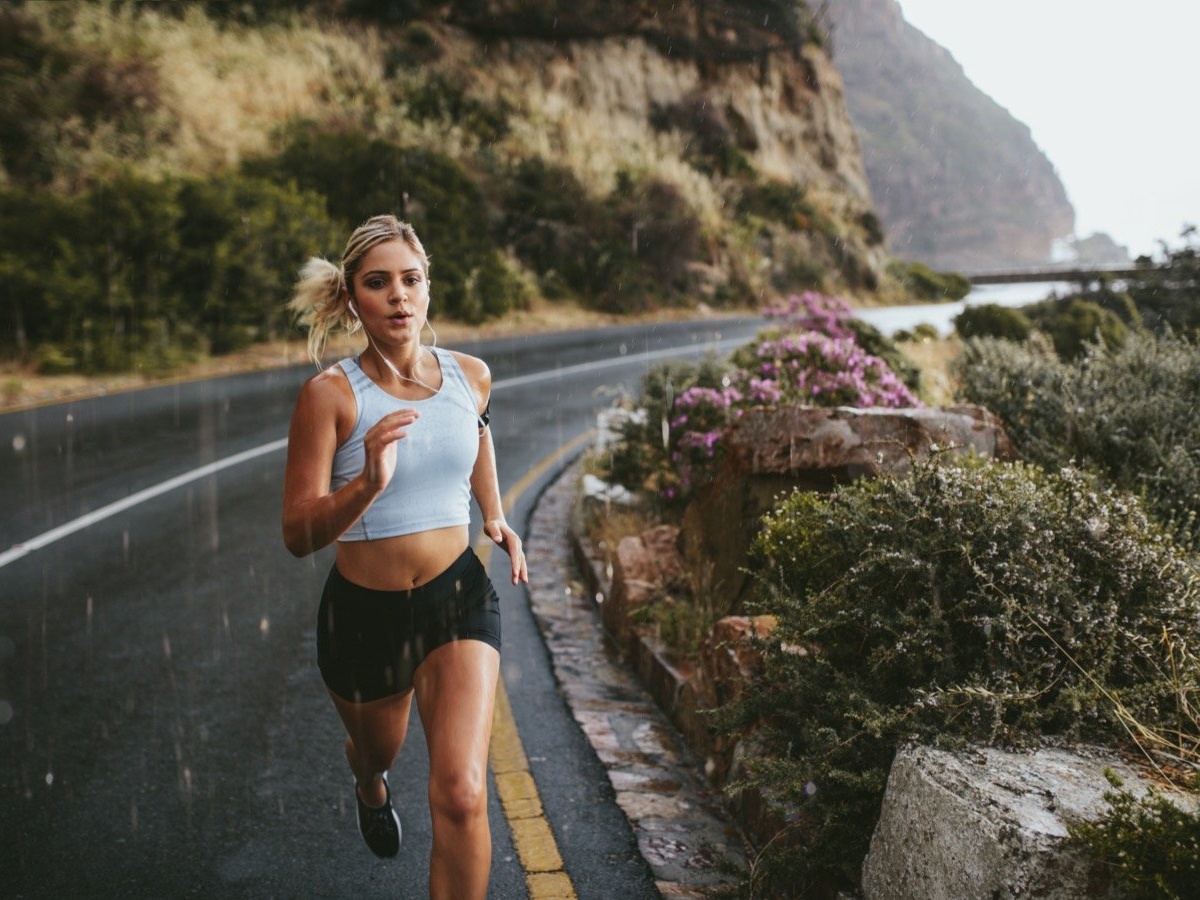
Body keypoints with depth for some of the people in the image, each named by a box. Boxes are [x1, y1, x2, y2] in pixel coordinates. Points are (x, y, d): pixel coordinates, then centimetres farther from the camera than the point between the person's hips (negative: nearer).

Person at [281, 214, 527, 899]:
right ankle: (372, 785, 68)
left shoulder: (471, 375, -5)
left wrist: (496, 515, 13)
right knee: (377, 751, 28)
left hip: (458, 598, 1)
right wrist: (367, 484, -37)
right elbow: (298, 534, -19)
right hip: (363, 611, 0)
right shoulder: (330, 394, -16)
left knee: (462, 797, -15)